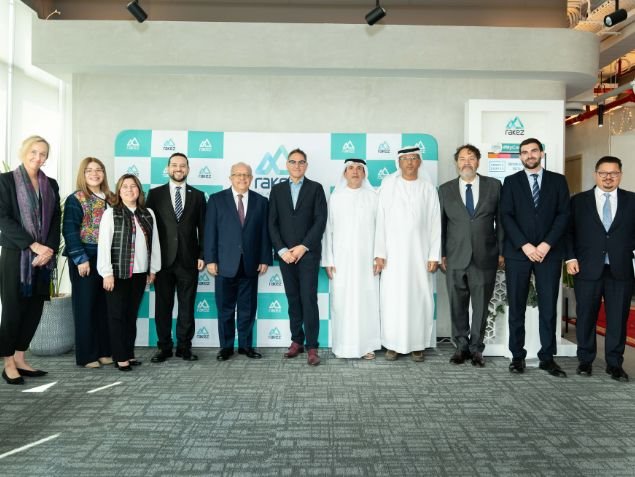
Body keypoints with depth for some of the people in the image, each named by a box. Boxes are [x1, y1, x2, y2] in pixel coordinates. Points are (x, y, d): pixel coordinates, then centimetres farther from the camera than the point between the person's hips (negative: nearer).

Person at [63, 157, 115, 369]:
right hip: (85, 259, -5)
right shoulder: (75, 199, -4)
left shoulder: (110, 199, 11)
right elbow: (69, 231, -10)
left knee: (105, 305, 9)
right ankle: (86, 355, 10)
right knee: (85, 305, 2)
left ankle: (104, 351, 19)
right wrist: (80, 259, -16)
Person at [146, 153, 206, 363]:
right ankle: (164, 347, 18)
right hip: (162, 259, 0)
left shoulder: (198, 195, 8)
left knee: (187, 306, 5)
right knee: (162, 306, 7)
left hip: (188, 260, 0)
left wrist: (202, 255, -1)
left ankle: (184, 347, 16)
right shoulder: (155, 194, 6)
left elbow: (202, 228, 6)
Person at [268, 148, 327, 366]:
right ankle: (297, 341, 18)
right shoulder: (277, 189, 11)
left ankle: (311, 346, 0)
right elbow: (272, 223, 6)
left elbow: (320, 220, -4)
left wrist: (304, 247, -11)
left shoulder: (315, 188, 4)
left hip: (308, 252, -3)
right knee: (293, 299, 8)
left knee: (309, 299, -6)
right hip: (285, 253, 3)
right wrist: (282, 250, -6)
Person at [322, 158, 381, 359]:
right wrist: (328, 260, -1)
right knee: (342, 301, 1)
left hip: (366, 259, 0)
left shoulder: (373, 197, 4)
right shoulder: (335, 197, 5)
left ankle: (367, 345, 13)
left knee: (367, 300, 3)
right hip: (342, 259, 0)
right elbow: (328, 230, 4)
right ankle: (343, 345, 11)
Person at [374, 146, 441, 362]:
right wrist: (379, 252, -6)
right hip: (393, 252, -1)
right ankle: (392, 344, 13)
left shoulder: (428, 188, 4)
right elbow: (381, 220, -1)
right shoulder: (388, 184, 1)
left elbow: (435, 223, 3)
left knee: (420, 298, 4)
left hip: (419, 252, 1)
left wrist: (434, 255, -3)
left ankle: (417, 345, 16)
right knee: (392, 298, 1)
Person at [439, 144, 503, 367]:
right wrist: (441, 254, 4)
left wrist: (502, 251, 2)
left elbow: (501, 219, 6)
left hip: (485, 257, 0)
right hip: (455, 258, 1)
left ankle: (476, 349, 21)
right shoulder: (445, 190, 7)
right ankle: (461, 346, 22)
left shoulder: (494, 185, 5)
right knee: (458, 306, 7)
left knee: (481, 306, 7)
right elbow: (441, 224, 7)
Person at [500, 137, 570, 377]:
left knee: (548, 308, 2)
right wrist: (525, 245, -11)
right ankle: (517, 356, 12)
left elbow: (563, 214, 2)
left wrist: (546, 244, -10)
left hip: (549, 252, 1)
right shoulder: (511, 181, 9)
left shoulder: (558, 180, 11)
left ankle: (547, 357, 12)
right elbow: (506, 216, 0)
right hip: (517, 252, 0)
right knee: (516, 308, 3)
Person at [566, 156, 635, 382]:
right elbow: (569, 231, 4)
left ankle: (614, 363, 19)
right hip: (587, 269, 0)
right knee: (585, 317, 7)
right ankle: (585, 360, 21)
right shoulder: (578, 201, 6)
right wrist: (570, 257, -5)